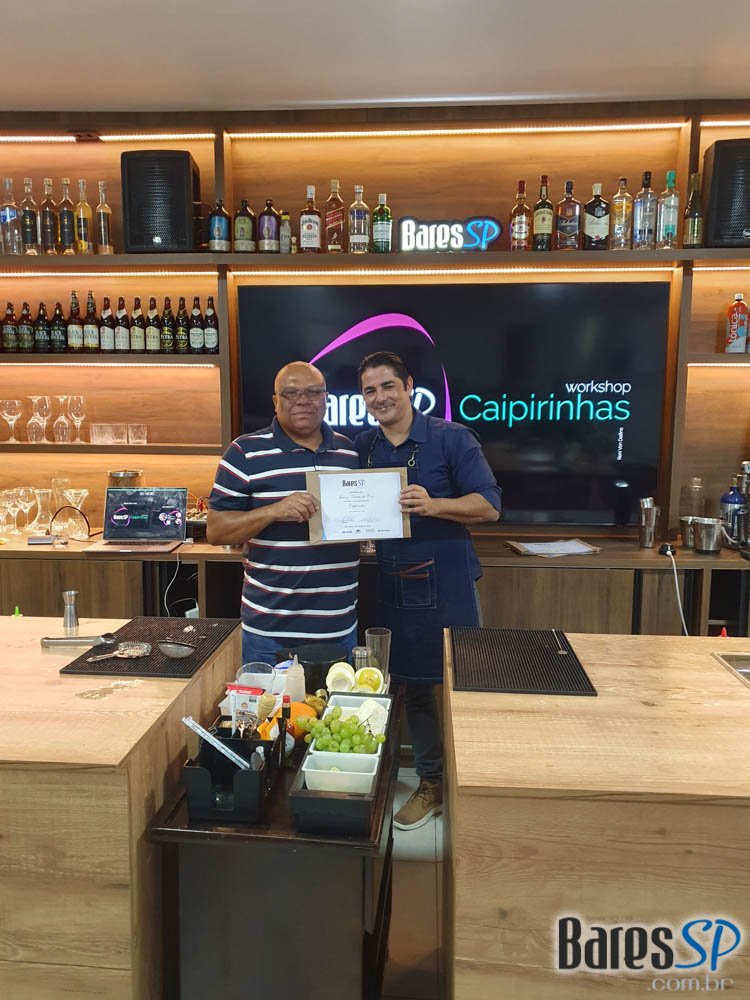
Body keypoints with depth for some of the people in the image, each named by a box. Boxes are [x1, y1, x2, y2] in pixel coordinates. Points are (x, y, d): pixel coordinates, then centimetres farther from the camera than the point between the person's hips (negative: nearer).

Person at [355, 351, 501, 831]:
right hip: (394, 586, 4)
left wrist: (432, 504, -27)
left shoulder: (451, 438, -6)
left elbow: (489, 505, -11)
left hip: (447, 583, -4)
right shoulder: (361, 448, 7)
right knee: (414, 688, 14)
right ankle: (430, 783, 32)